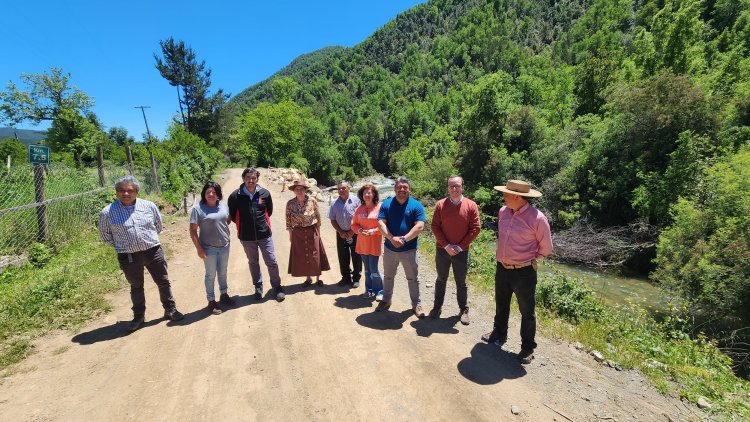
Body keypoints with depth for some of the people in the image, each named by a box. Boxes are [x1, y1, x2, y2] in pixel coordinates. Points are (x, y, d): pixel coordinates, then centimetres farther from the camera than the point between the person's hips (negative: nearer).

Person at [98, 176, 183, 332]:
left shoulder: (149, 206, -4)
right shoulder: (107, 212, -7)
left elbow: (158, 226, 12)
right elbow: (105, 236, 7)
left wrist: (149, 240, 12)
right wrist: (121, 246, 6)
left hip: (153, 252, 1)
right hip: (128, 257, -1)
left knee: (163, 282, 11)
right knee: (136, 287, 16)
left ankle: (170, 310, 29)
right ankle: (138, 317, 33)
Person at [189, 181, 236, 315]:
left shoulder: (223, 205, 1)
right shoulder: (198, 208, -13)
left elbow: (228, 219, 19)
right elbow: (193, 230, -12)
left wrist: (225, 231, 8)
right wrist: (199, 248, -14)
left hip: (224, 246, 5)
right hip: (208, 248, -4)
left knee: (223, 272, 19)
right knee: (211, 275, 8)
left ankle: (224, 295, 37)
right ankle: (211, 301, 22)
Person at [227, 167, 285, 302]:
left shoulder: (265, 193, -6)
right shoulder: (235, 196, -9)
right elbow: (232, 215, 5)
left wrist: (263, 222, 8)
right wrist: (243, 224, 6)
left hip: (264, 234, 0)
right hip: (247, 237, 0)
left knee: (271, 262, 4)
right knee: (253, 263, 16)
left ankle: (277, 286, 22)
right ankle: (258, 287, 32)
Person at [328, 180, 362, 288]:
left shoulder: (356, 201, -10)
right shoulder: (335, 204, 2)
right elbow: (332, 220, 6)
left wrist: (352, 231, -12)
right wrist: (340, 232, -5)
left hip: (354, 234, -3)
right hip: (341, 234, 3)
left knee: (356, 257, 5)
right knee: (343, 257, 11)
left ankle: (356, 278, 21)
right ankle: (346, 277, 28)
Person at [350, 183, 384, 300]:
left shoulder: (379, 207, -7)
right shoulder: (359, 209, 6)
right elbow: (354, 224, 10)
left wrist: (374, 231, -19)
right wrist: (360, 230, -10)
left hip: (374, 243, -4)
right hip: (362, 243, 4)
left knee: (373, 270, -3)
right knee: (367, 269, 14)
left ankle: (379, 291, 16)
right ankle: (369, 289, 29)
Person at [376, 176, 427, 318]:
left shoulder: (416, 205, -7)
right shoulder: (386, 204, 0)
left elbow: (419, 226, -16)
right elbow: (380, 223, -8)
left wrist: (404, 239, -23)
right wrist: (391, 238, -22)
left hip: (409, 250, -2)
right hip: (390, 249, 3)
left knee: (413, 278, 11)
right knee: (388, 277, 18)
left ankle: (416, 304, 25)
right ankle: (386, 300, 37)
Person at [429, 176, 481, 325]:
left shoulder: (471, 205, -6)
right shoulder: (441, 205, -4)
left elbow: (475, 229, -7)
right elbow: (435, 227, -5)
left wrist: (460, 246, -12)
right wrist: (446, 245, -12)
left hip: (461, 251, -1)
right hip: (442, 250, 1)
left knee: (461, 282, 12)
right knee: (441, 280, 16)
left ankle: (464, 310, 29)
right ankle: (437, 307, 30)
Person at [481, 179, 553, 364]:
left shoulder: (537, 218, -19)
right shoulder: (503, 212, -1)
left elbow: (546, 248, -5)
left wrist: (528, 259, 4)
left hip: (524, 272, -6)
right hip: (502, 268, 6)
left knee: (527, 311, 11)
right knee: (501, 305, 22)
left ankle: (528, 348, 28)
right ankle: (499, 335, 44)